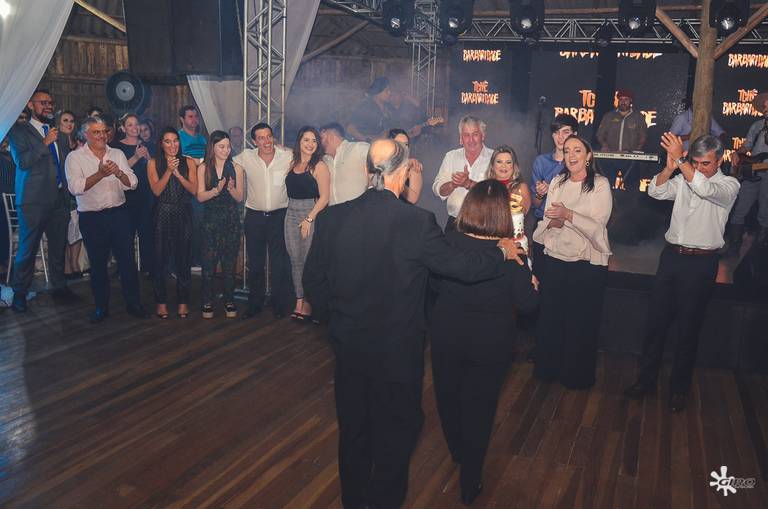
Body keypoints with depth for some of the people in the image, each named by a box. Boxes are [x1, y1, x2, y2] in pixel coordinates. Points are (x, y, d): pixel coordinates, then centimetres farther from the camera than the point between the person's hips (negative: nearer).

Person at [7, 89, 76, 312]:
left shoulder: (56, 133, 17)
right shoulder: (19, 131, -1)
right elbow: (21, 162, -15)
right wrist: (45, 143, -17)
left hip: (59, 199, 6)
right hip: (34, 201, -6)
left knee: (59, 246, 12)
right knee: (28, 248, 0)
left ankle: (59, 287, 24)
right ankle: (19, 293, 12)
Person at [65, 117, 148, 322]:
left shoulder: (117, 154, 5)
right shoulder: (75, 157, -4)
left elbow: (133, 183, -3)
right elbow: (75, 188, -19)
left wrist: (119, 173, -24)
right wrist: (100, 174, -29)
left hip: (119, 213, 2)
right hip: (92, 218, -2)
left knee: (127, 260, 5)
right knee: (98, 264, 9)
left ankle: (133, 303, 18)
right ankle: (101, 307, 23)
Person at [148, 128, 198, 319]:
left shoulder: (188, 162, 5)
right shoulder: (154, 163, 2)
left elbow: (194, 190, -3)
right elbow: (156, 190, -7)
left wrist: (178, 173, -14)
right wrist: (168, 170, -16)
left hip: (183, 215, 1)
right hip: (162, 215, -1)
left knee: (183, 258, 4)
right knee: (161, 259, 2)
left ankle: (183, 301, 16)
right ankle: (161, 302, 15)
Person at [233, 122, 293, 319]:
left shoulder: (288, 156, -7)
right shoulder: (246, 157, -3)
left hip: (279, 215, -1)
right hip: (254, 216, 2)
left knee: (279, 263, 3)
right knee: (255, 262, 11)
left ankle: (280, 305, 16)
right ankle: (254, 304, 23)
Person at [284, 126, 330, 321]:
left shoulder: (319, 166, -7)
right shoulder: (293, 163, 11)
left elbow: (324, 197, -11)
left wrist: (309, 219, -15)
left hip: (311, 215, -6)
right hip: (291, 215, 6)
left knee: (309, 260, -3)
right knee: (295, 260, 8)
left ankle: (308, 304, 9)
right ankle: (299, 301, 16)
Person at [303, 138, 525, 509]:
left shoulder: (332, 217, -9)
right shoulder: (417, 221, -21)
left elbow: (312, 282, -1)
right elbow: (462, 266, -11)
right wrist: (502, 252, 8)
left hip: (348, 344, 4)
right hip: (397, 350, -4)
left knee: (353, 427, 22)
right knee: (396, 430, 18)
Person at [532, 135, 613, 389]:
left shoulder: (600, 185, -6)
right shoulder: (557, 182, 7)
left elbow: (597, 227, -14)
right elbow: (547, 219, 7)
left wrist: (568, 215, -26)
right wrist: (552, 223, -15)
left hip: (588, 263, -4)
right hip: (555, 259, 4)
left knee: (581, 321, 6)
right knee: (550, 316, 8)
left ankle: (578, 375, 24)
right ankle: (548, 367, 27)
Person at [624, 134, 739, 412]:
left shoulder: (729, 185, -5)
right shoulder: (683, 179, 7)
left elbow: (704, 188, -26)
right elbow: (656, 191, -8)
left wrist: (680, 159, -28)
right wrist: (670, 167, -24)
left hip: (701, 263, -4)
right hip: (672, 255, 4)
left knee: (688, 328, 5)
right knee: (656, 320, 7)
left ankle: (679, 388, 20)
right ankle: (646, 379, 20)